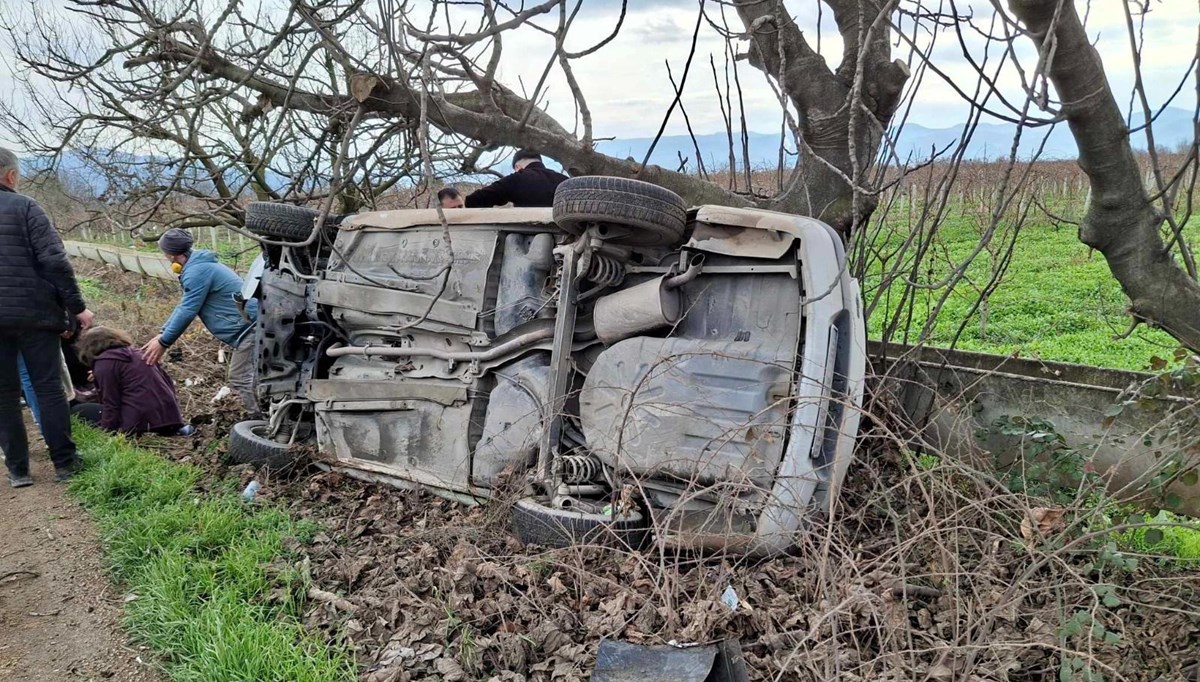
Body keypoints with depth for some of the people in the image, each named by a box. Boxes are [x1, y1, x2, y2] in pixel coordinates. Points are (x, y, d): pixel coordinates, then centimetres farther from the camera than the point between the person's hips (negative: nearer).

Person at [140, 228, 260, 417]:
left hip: (250, 327, -10)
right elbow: (185, 306, 22)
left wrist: (163, 342, -6)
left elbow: (187, 311, -15)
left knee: (240, 379, -9)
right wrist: (163, 334, 18)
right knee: (241, 377, 16)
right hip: (251, 325, 10)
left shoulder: (197, 271, -15)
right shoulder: (200, 265, 19)